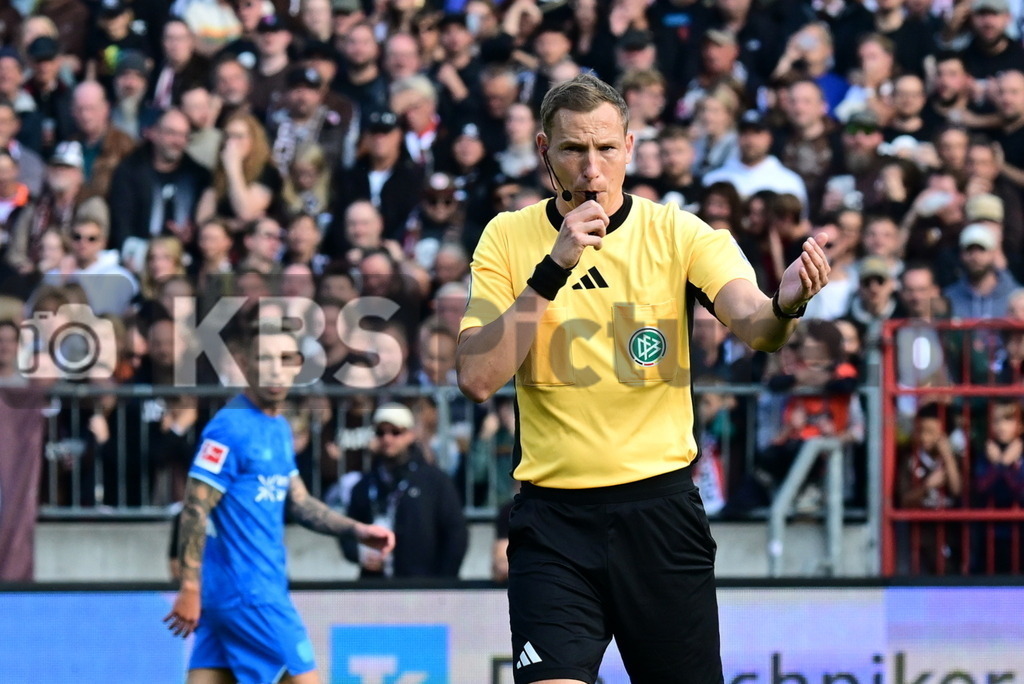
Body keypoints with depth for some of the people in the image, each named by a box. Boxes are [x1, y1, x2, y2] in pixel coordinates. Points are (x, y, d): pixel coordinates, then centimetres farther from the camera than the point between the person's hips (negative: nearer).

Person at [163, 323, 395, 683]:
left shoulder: (280, 428, 16)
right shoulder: (231, 427, -13)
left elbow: (298, 502, 22)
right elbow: (196, 509, -16)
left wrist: (357, 530, 10)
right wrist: (190, 589, -20)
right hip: (248, 591, -8)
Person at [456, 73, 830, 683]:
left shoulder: (679, 233, -2)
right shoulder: (508, 238, 1)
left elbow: (751, 321, -19)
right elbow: (478, 378, -10)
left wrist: (784, 306, -43)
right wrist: (553, 268, -19)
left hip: (661, 507, 1)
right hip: (554, 514, 0)